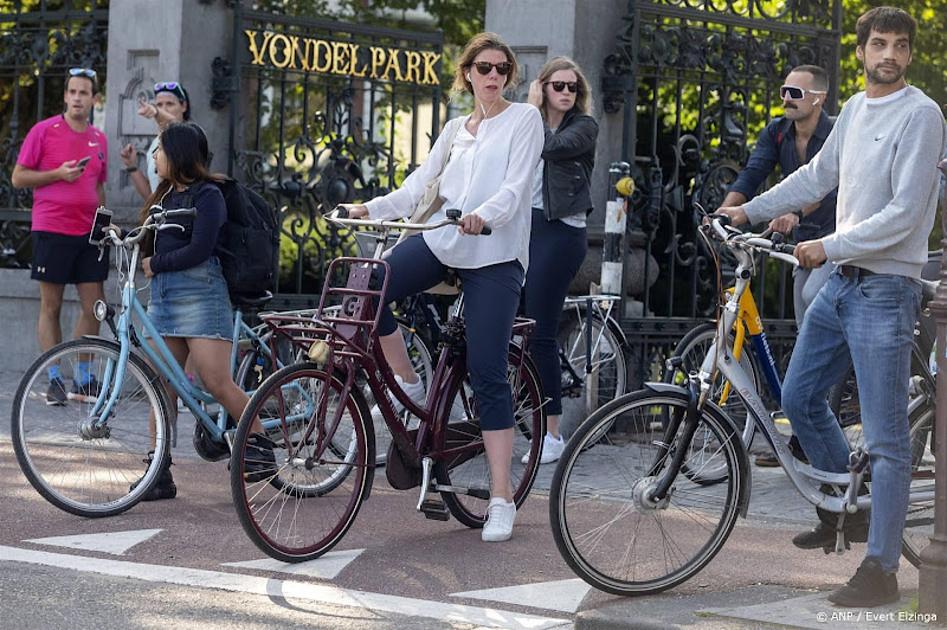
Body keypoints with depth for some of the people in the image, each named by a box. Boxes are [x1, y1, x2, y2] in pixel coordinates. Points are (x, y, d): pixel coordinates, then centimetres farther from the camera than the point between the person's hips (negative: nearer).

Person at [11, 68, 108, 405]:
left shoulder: (99, 139, 12)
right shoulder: (44, 131, -2)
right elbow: (18, 177, -2)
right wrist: (58, 174, -14)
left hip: (89, 232, 4)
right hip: (52, 229, -4)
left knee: (94, 306, 3)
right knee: (51, 307, 2)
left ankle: (83, 377, 15)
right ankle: (54, 379, 9)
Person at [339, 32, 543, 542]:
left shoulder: (524, 119, 2)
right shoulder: (455, 130, 18)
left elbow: (515, 186, -11)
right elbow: (421, 184, 14)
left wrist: (483, 215, -31)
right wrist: (372, 208, -1)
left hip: (495, 255, -5)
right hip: (439, 242, 5)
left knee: (487, 375, -8)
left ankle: (501, 500, -3)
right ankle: (409, 387, 2)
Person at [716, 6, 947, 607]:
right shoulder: (856, 109, 11)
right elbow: (818, 176, 24)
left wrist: (828, 247, -19)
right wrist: (749, 211, 20)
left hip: (886, 290, -9)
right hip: (841, 283, 9)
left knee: (886, 439, -6)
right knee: (800, 398, 16)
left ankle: (881, 571, -3)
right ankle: (850, 511, 33)